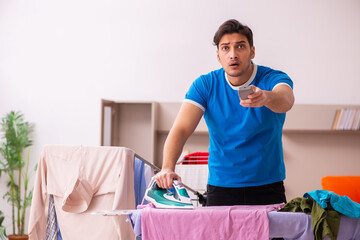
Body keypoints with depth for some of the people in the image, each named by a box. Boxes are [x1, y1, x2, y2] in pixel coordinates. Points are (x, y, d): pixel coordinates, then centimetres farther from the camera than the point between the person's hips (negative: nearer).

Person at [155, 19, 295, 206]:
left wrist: (265, 97, -56)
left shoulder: (273, 79, -8)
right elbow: (180, 129, -14)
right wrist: (167, 168, -33)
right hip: (220, 187, 1)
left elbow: (286, 101, -32)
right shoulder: (205, 85, -3)